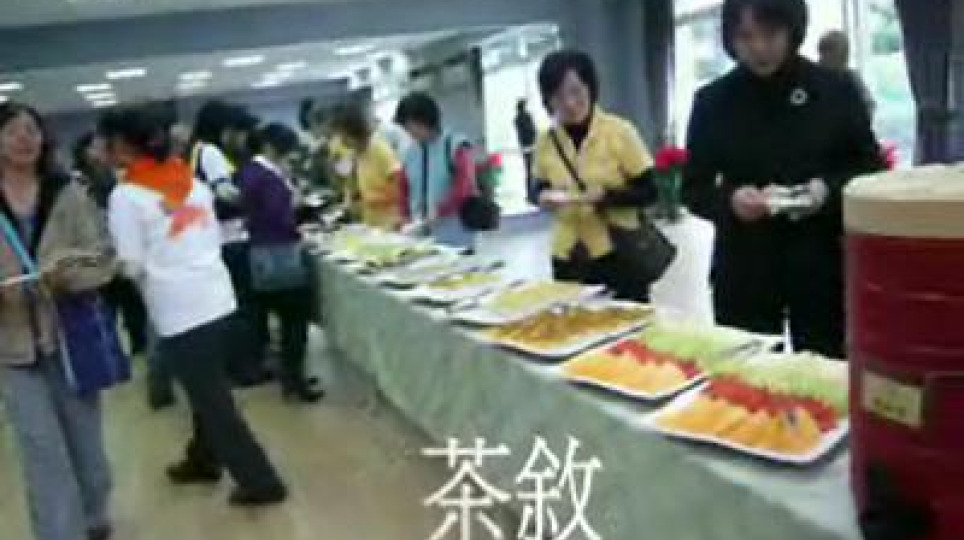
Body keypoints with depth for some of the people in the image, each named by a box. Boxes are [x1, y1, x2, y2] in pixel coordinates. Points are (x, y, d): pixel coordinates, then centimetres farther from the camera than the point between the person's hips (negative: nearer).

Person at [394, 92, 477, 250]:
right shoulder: (410, 153, 10)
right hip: (421, 241, 4)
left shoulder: (457, 146, -5)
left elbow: (465, 189, -15)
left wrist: (438, 213, -22)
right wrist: (406, 218, 0)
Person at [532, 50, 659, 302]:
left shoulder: (619, 131, -8)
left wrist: (607, 196, -22)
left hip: (618, 254, -3)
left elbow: (649, 192, -6)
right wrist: (545, 197, -7)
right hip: (567, 258, 3)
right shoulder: (546, 141, 2)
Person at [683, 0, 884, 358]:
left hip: (822, 269, 0)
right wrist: (730, 199, -18)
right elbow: (694, 188, 3)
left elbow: (872, 171, 6)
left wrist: (829, 190, -15)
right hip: (743, 274, 0)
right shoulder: (713, 101, 2)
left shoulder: (835, 90, 0)